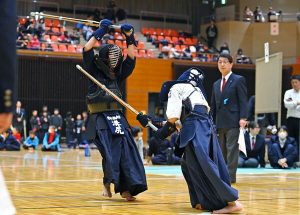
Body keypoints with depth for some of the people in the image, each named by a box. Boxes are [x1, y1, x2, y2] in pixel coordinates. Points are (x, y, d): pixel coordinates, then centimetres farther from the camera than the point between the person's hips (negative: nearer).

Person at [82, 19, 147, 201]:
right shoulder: (94, 72, 5)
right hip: (100, 119, -4)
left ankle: (126, 188, -11)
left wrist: (130, 38, 7)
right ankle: (108, 182, 4)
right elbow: (87, 50, -6)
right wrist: (100, 32, -5)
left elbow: (131, 58, 16)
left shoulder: (118, 75, 17)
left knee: (126, 150, -9)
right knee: (110, 151, -15)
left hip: (117, 117, 4)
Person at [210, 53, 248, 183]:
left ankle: (231, 176, -7)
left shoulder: (238, 80, 0)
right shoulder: (216, 84, 20)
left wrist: (243, 118, -16)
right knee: (222, 150, 8)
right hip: (220, 122, 7)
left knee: (232, 149, -8)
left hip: (233, 121, -7)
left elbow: (243, 101, -7)